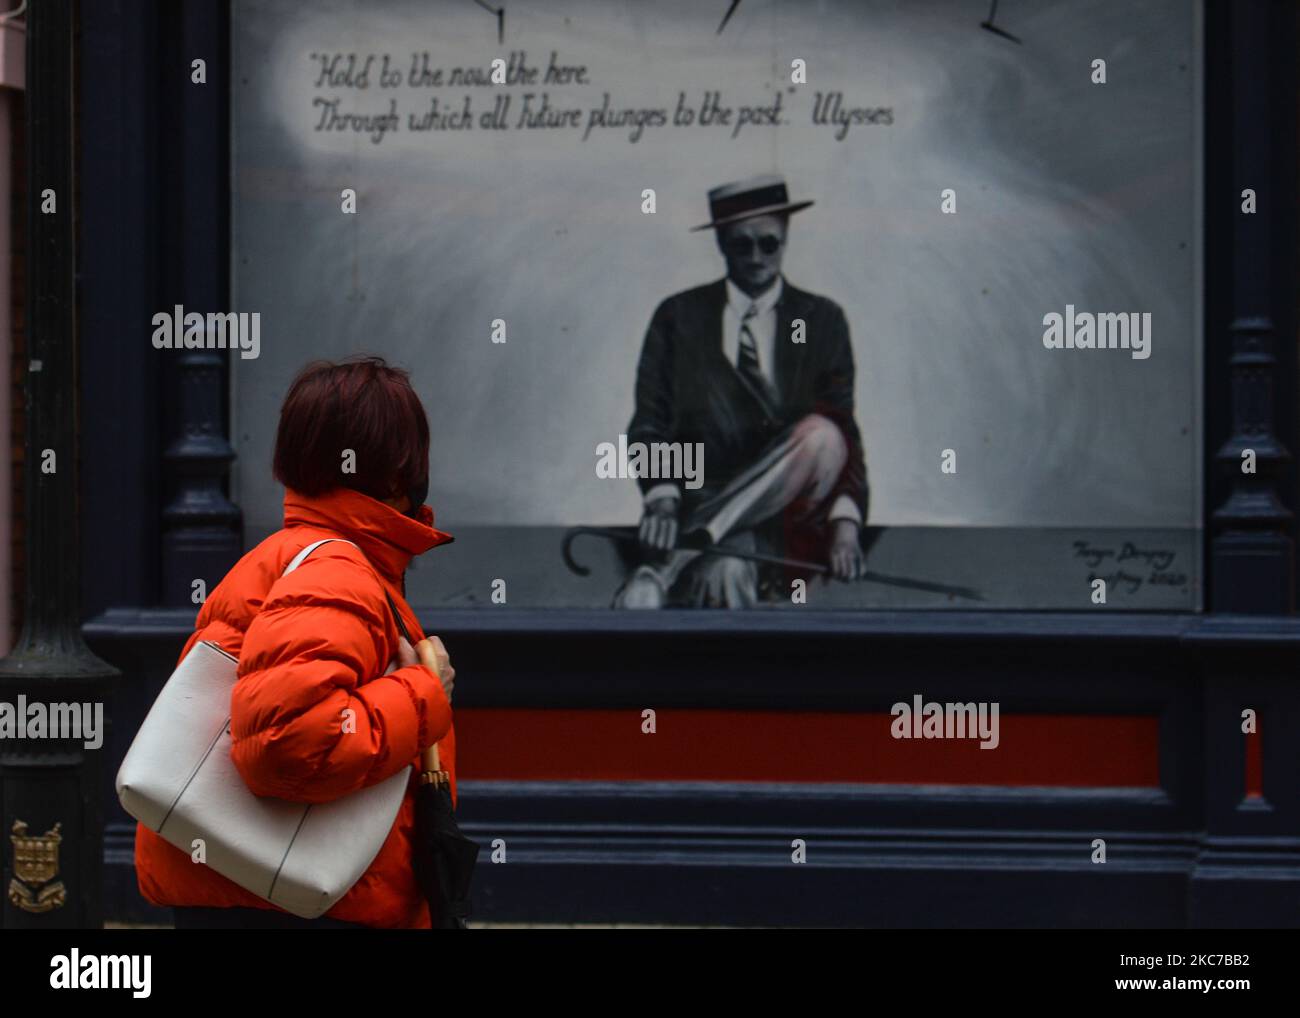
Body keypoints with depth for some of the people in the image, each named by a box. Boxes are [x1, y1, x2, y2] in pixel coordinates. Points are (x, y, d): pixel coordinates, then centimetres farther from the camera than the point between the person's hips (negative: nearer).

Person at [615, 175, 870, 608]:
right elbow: (648, 424, 7)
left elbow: (844, 429, 6)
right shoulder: (678, 317, 12)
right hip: (700, 500, -2)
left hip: (789, 509, 2)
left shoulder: (822, 321, 12)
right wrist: (662, 499, -13)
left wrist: (846, 523, -10)